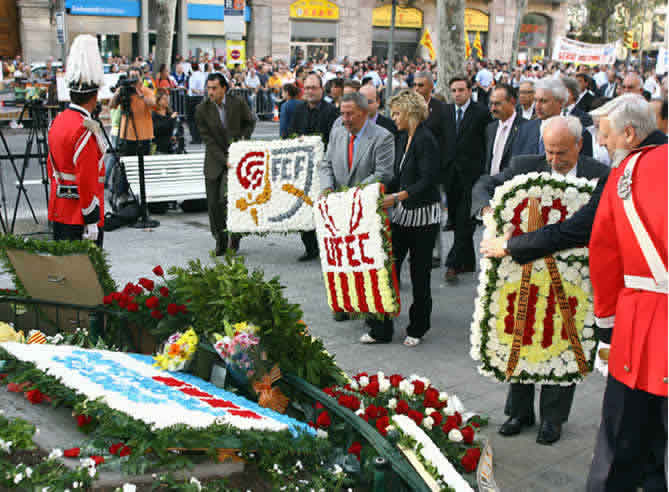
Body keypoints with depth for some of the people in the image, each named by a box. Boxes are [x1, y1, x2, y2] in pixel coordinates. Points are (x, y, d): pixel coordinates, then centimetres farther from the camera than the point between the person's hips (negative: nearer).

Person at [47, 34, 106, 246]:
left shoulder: (57, 122, 9)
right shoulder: (86, 130, -18)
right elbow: (87, 179, -21)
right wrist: (92, 221, -18)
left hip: (59, 211, 9)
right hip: (80, 214, -9)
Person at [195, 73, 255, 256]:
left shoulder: (238, 103, -6)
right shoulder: (202, 109, -7)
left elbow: (250, 122, 12)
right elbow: (208, 139, -8)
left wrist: (242, 140, -3)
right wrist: (224, 160, -16)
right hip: (215, 160, 2)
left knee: (226, 197, -17)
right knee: (213, 203, 1)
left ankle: (235, 234, 5)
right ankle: (220, 242, 17)